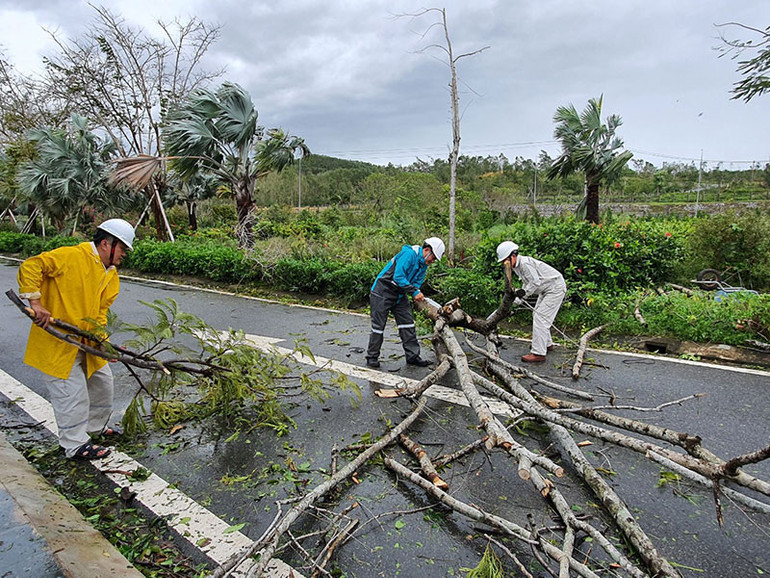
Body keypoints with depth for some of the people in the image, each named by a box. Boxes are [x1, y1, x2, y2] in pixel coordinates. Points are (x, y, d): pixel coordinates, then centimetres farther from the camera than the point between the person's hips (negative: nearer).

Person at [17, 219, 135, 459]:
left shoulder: (111, 275, 7)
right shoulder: (72, 256, -18)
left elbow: (100, 311, 7)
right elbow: (31, 267, -22)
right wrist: (36, 303, -27)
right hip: (57, 340, -9)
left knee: (102, 381, 18)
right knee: (72, 390, -2)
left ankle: (97, 425, 39)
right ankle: (75, 444, 14)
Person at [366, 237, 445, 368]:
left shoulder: (423, 264, 7)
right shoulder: (409, 254, -22)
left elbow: (416, 282, 11)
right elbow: (398, 277, -28)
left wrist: (417, 293, -12)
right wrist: (414, 291, -26)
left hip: (400, 294, 9)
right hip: (382, 292, -9)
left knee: (407, 323, 5)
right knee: (378, 325, -3)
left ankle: (413, 356, 12)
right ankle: (372, 358, 9)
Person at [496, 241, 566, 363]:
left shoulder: (525, 263, -26)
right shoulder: (516, 266, 6)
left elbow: (535, 282, -28)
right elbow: (526, 283, 12)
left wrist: (524, 292, -18)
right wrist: (516, 301, 4)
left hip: (556, 288, -11)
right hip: (546, 290, 11)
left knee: (540, 317, -15)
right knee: (537, 315, 19)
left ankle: (538, 353, -14)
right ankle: (547, 344, 35)